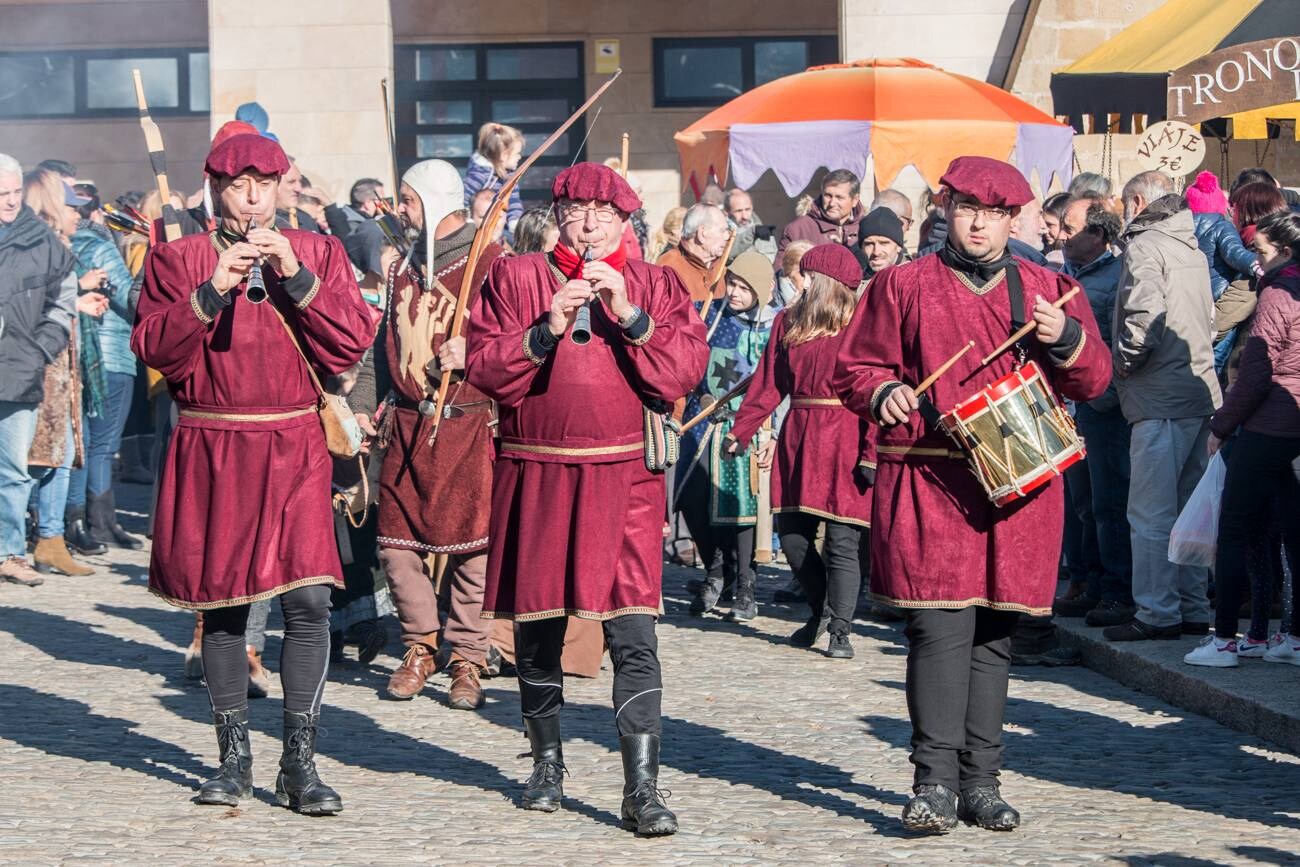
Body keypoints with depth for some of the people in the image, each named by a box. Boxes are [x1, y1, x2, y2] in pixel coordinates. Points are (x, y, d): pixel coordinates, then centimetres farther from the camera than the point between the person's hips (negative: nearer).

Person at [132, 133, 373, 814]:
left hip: (293, 450, 0)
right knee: (221, 604, 6)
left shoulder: (318, 253, 9)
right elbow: (156, 350, -5)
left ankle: (300, 763, -4)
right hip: (210, 451, 0)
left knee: (309, 598, -11)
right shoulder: (178, 260, 7)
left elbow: (349, 345, -3)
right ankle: (234, 757, 18)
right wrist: (213, 289, -16)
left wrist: (294, 275, -13)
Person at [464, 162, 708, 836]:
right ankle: (547, 762, 30)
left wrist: (630, 314, -14)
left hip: (625, 479, -1)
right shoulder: (514, 278, 7)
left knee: (633, 633, -10)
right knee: (536, 627, 10)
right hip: (536, 476, 1)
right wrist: (547, 328, -14)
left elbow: (684, 372, -4)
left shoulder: (655, 285, 9)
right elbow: (483, 369, -2)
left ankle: (642, 789, -10)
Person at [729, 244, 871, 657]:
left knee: (842, 540, -5)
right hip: (798, 437, 5)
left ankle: (840, 630, 3)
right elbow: (768, 383, 12)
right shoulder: (788, 322, 10)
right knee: (791, 533, 7)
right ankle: (821, 609, 29)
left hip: (845, 438, -5)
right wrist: (740, 432, 8)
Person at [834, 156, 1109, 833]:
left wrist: (1065, 340, -6)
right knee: (940, 625, -12)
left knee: (993, 632, 6)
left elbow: (1094, 381, 14)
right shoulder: (904, 285, 9)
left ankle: (981, 781, 14)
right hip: (928, 480, -2)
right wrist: (883, 393, -11)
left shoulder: (1045, 289, 14)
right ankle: (935, 781, -8)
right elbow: (854, 368, 11)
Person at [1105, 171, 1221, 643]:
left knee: (1151, 512, -5)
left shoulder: (1145, 245, -8)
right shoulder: (1192, 249, 18)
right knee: (1189, 509, 13)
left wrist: (1124, 363, -6)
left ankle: (1157, 612, -5)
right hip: (1201, 390, 9)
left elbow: (1144, 316, -19)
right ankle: (1193, 608, 16)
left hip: (1161, 398, -9)